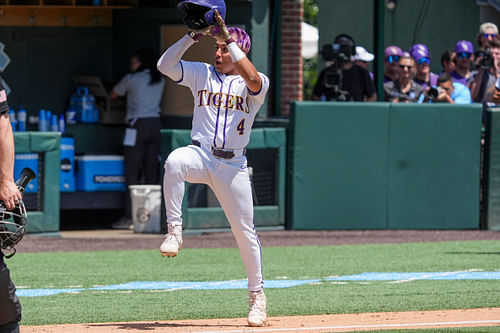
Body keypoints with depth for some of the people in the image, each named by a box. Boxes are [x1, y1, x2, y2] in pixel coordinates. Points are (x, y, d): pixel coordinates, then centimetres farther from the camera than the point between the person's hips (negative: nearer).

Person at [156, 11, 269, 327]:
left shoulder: (254, 84, 1)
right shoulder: (202, 74, 9)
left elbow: (253, 79, -24)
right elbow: (165, 64, -2)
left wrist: (229, 39, -20)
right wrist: (192, 36, -13)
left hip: (233, 164, -1)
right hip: (200, 155, 1)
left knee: (245, 231, 1)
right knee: (175, 161, -36)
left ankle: (257, 295, 15)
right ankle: (175, 230, -27)